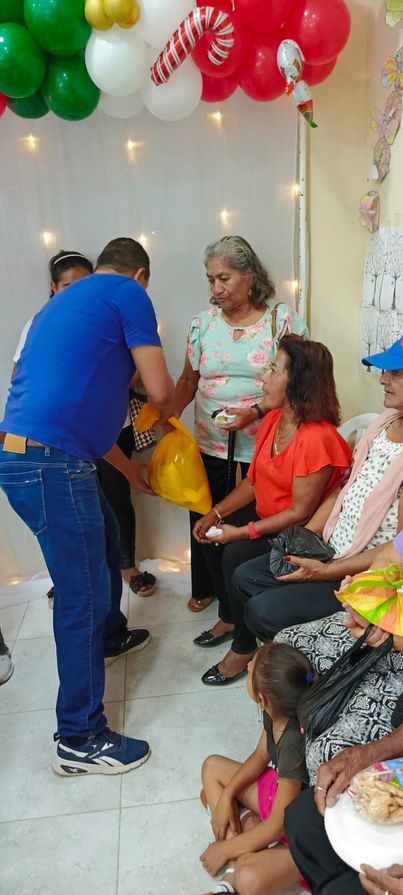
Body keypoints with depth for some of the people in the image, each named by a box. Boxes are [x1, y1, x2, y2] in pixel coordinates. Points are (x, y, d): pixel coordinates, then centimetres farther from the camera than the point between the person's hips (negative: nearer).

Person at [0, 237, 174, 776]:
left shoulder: (61, 303, 24)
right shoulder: (128, 293, -1)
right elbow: (159, 390, -7)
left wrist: (127, 467, 35)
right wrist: (167, 412, 19)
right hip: (51, 466, -10)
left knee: (105, 540, 29)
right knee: (83, 596, 1)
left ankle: (110, 636, 52)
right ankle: (80, 740, 16)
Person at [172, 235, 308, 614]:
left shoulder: (282, 319, -5)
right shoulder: (202, 323, 5)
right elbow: (188, 380, 12)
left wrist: (257, 411, -20)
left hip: (262, 449, -3)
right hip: (210, 448, 3)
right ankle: (205, 587, 38)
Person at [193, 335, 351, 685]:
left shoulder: (318, 438, -29)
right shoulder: (273, 420, -1)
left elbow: (300, 512, -25)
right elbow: (253, 480, 6)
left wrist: (243, 532, -22)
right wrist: (216, 514, -1)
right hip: (266, 515, 9)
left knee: (235, 556, -23)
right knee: (212, 536, 1)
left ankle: (245, 647, 0)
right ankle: (229, 618, 21)